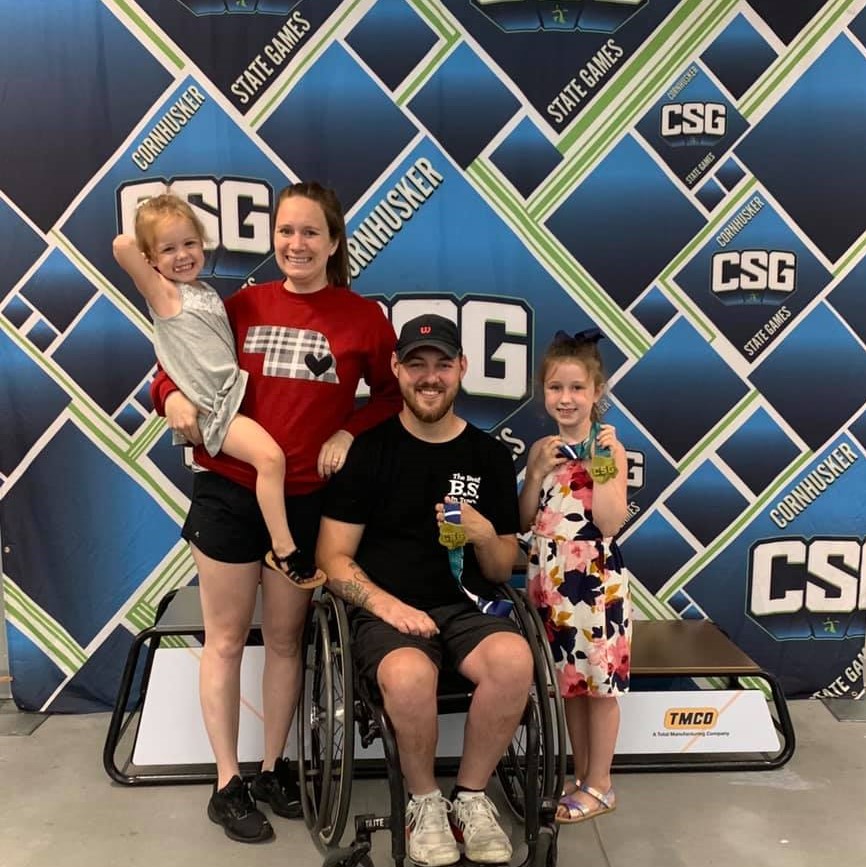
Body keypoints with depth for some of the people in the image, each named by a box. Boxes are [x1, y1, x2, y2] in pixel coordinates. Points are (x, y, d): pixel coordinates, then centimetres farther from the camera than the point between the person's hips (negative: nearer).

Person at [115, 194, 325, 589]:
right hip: (216, 407, -9)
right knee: (270, 456, -26)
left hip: (238, 390, 9)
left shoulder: (204, 289, 15)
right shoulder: (164, 293, -7)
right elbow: (121, 246, -22)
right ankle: (284, 549, -14)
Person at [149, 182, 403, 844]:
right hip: (228, 491, 1)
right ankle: (228, 784, 23)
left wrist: (349, 430, -11)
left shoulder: (362, 316, -2)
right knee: (226, 639, 8)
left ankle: (273, 769, 32)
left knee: (286, 639, 13)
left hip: (304, 499, 0)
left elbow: (392, 394, 5)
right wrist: (174, 397, -12)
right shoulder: (244, 305, 2)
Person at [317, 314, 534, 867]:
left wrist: (484, 535, -9)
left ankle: (471, 797, -4)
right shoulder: (367, 449, 2)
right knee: (409, 675, -35)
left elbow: (502, 572, 13)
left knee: (515, 659, -31)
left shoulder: (490, 456, 9)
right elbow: (334, 559, 1)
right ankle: (425, 802, -3)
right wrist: (385, 604, -16)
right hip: (385, 609, -2)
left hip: (465, 607, 2)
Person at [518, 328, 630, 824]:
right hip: (551, 580, 5)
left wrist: (600, 466, -22)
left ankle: (600, 785, 21)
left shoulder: (609, 448, -8)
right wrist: (539, 472, -9)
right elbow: (525, 522, 2)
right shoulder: (542, 449, 6)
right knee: (569, 678, 15)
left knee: (601, 681, 5)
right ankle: (580, 776, 30)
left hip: (596, 580, -5)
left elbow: (611, 523, -17)